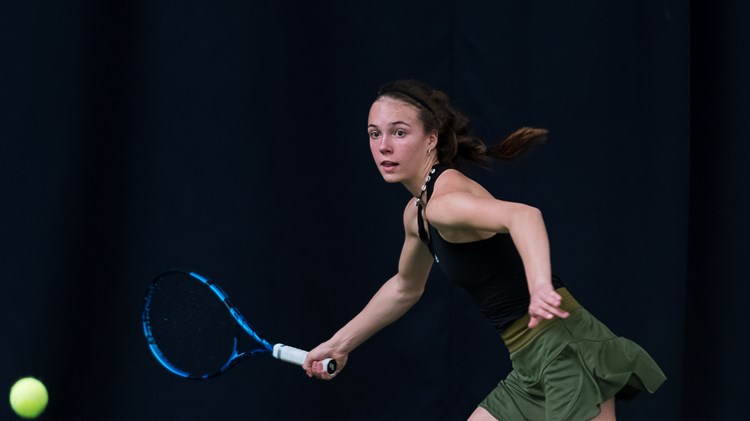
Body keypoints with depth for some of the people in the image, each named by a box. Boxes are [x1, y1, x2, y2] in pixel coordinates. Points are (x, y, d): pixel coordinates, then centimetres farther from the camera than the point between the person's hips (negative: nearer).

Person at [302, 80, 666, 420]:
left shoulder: (444, 200, -18)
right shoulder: (417, 214, 12)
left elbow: (524, 215, -39)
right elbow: (404, 288, 32)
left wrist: (540, 287, -55)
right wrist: (340, 344, 36)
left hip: (566, 351, -10)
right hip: (528, 368, 10)